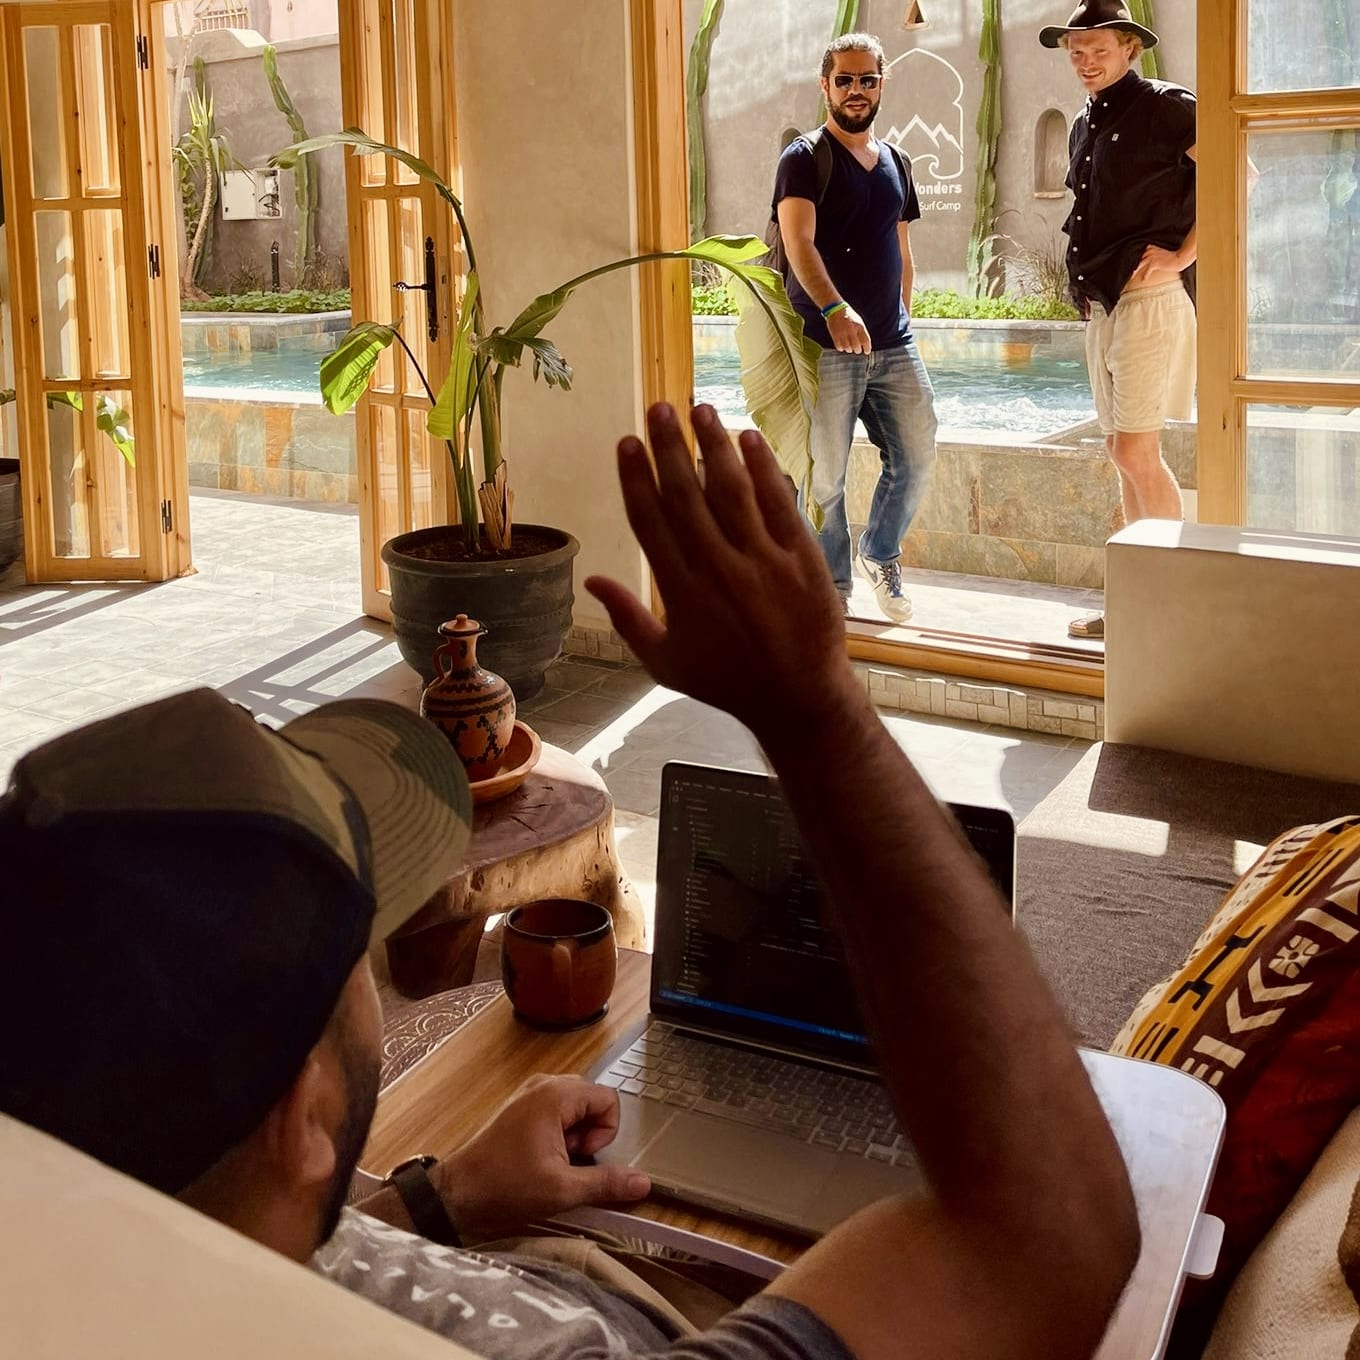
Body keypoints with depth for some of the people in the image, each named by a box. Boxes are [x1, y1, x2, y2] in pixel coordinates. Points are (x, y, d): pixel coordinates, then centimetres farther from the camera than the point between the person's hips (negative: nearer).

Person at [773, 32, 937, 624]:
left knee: (916, 457, 4)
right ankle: (832, 586, 15)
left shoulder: (894, 162, 16)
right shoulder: (804, 159, -5)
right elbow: (799, 243, -21)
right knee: (825, 473, -1)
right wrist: (835, 308, -36)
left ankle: (879, 554, 28)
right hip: (825, 346, -5)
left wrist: (902, 320, 16)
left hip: (894, 344, 6)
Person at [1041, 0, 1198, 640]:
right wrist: (1086, 287, 15)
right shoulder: (1085, 125, 18)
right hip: (1102, 301, 9)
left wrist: (1183, 256, -14)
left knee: (1136, 451, -13)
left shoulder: (1163, 106, -6)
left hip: (1148, 296, -9)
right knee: (1124, 453, 10)